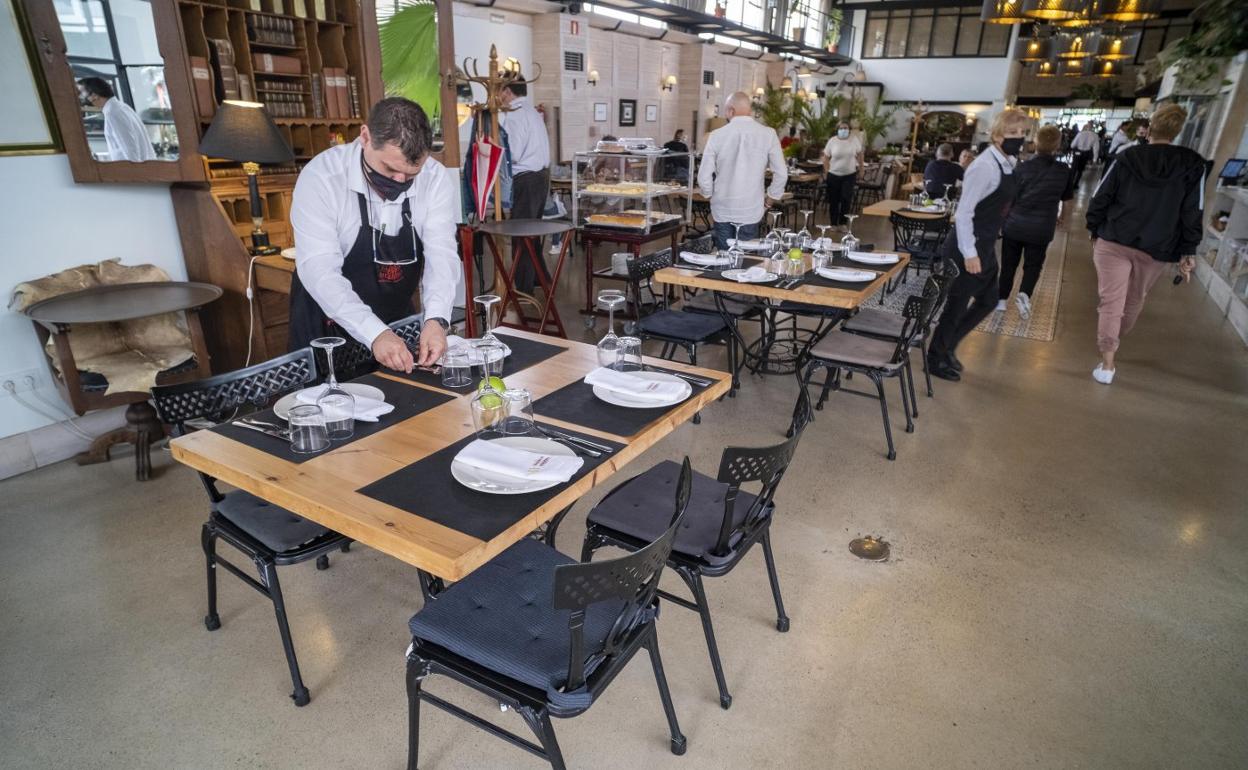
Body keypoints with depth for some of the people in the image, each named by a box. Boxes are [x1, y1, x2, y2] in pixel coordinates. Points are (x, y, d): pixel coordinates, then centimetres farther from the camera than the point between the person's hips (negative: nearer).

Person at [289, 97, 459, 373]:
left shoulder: (437, 179, -14)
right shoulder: (321, 177, -22)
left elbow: (441, 255, -19)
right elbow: (319, 269, -29)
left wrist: (436, 318, -38)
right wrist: (375, 333, -42)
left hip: (398, 321, 3)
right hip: (327, 323, -3)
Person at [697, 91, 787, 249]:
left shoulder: (717, 135, -6)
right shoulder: (768, 134, -4)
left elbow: (704, 177, -4)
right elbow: (781, 173, -4)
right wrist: (770, 198, 13)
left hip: (722, 211, 0)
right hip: (751, 211, 0)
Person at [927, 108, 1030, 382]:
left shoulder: (1007, 164, 8)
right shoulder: (986, 166, -20)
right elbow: (964, 211, -22)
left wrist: (983, 249, 20)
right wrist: (969, 254, -22)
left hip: (986, 245, 10)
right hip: (968, 247, -10)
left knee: (988, 300, 18)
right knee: (958, 304, 3)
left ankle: (947, 346, 32)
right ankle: (935, 359, 20)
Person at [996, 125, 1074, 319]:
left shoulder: (1023, 167, -9)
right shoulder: (1063, 170, -4)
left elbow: (1010, 196, -4)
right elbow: (1068, 195, 10)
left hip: (1015, 223, 0)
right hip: (1041, 227, 0)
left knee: (1008, 263, 14)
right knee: (1033, 265, 13)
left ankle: (1001, 299, 18)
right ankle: (1025, 294, -11)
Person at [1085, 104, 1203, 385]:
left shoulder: (1125, 158, -2)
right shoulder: (1193, 165, -1)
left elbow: (1100, 199, 0)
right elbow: (1193, 213, -2)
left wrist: (1094, 230, 12)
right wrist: (1187, 251, 2)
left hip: (1113, 242, -1)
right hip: (1156, 250, 1)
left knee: (1110, 300, -1)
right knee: (1134, 300, 22)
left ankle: (1107, 363, -7)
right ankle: (1115, 339, 43)